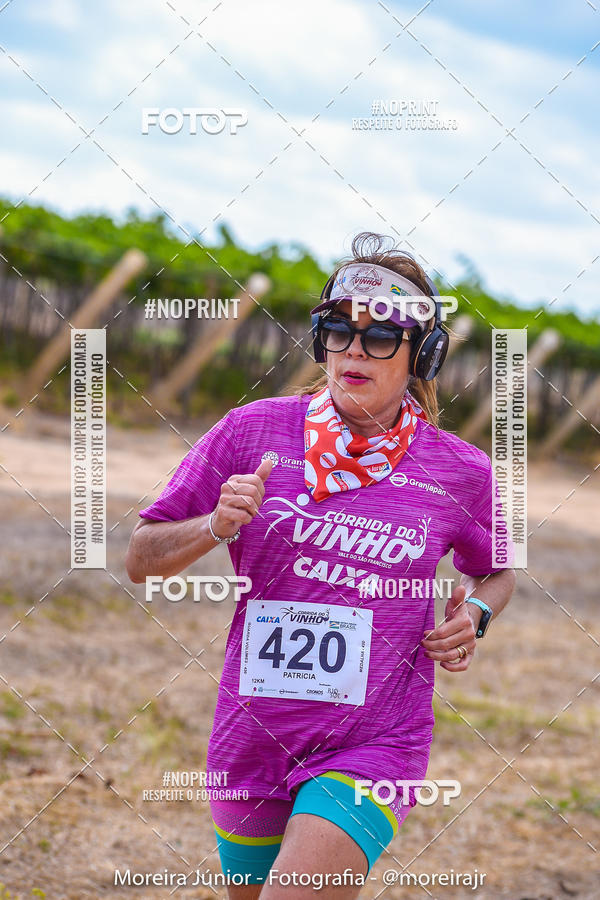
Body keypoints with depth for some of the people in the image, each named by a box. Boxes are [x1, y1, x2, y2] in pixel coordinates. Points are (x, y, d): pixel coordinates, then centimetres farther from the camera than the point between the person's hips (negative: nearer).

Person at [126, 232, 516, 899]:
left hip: (374, 745, -3)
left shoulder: (460, 471, 0)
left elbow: (495, 572, 20)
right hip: (252, 740, 3)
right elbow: (142, 558, 3)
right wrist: (216, 526, -16)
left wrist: (474, 613, -1)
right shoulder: (251, 432, -1)